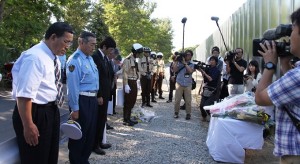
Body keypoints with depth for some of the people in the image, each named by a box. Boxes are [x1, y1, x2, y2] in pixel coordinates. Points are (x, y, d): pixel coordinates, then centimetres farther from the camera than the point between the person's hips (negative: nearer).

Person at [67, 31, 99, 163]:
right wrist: (75, 109, -18)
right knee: (79, 134, 7)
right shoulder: (75, 60, -17)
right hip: (82, 101, -9)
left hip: (92, 99, 9)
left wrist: (95, 97, 16)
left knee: (91, 133, 19)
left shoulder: (90, 58, 10)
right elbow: (72, 86, -19)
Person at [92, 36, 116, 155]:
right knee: (97, 120, 2)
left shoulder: (106, 58, 12)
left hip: (105, 94, 9)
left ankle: (99, 142, 28)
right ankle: (94, 145, 16)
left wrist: (108, 91, 7)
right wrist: (99, 95, -20)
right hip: (99, 95, -8)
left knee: (102, 119, 16)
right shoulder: (95, 56, -16)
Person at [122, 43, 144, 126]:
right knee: (128, 102, -2)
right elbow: (125, 73, -19)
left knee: (132, 102, 13)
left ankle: (128, 118, 22)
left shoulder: (134, 60, 14)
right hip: (129, 83, -9)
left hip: (134, 83, 9)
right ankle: (125, 120, 6)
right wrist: (126, 85, -23)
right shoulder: (127, 60, -14)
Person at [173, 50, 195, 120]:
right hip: (179, 84, 0)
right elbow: (175, 70, -5)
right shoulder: (179, 63, 4)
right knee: (177, 99, 1)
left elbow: (190, 71, -13)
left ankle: (188, 114, 12)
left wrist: (185, 63, -13)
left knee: (188, 100, 1)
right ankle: (176, 112, 15)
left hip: (188, 85, 0)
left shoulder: (192, 65, 5)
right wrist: (176, 61, -6)